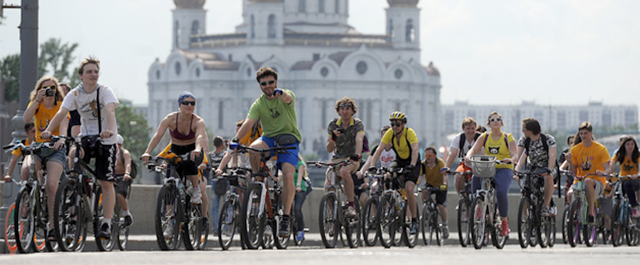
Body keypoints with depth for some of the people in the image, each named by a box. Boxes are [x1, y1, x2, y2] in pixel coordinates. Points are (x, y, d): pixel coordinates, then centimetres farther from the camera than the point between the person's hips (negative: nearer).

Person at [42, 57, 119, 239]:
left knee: (106, 183, -5)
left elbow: (110, 111, -32)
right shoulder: (75, 94, -7)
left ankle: (106, 224, 0)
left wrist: (110, 130, -52)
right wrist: (48, 130, -37)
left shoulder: (105, 91, -15)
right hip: (86, 135, 3)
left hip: (106, 139, -3)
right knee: (73, 154, -28)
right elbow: (62, 112, -20)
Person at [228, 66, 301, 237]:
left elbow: (288, 98, -33)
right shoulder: (259, 104, 0)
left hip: (289, 140, -2)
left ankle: (286, 219, -18)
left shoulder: (286, 95, -7)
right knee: (253, 149, -33)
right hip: (269, 138, 2)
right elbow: (249, 123, -14)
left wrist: (280, 93, -58)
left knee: (288, 176, -23)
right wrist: (236, 139, -32)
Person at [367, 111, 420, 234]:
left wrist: (412, 165, -52)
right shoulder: (390, 133, -14)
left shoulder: (409, 133, -25)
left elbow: (415, 150, -37)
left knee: (409, 188, -24)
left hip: (412, 163, -5)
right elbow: (379, 149, -19)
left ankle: (414, 221, -14)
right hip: (399, 161, 5)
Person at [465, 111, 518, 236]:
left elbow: (515, 154, -8)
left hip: (504, 169, -3)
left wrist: (511, 159, -32)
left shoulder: (508, 137, 3)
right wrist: (468, 156, -26)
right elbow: (474, 149, -3)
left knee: (501, 192, -29)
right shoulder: (485, 137, 10)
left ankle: (504, 221, -7)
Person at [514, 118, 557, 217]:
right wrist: (516, 171, -39)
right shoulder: (523, 140, -9)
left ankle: (546, 206, -27)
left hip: (546, 168, -4)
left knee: (548, 177, -37)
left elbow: (552, 156, -31)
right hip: (532, 168, 4)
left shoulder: (548, 139, -18)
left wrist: (548, 170, -50)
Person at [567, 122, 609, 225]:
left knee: (588, 181, -41)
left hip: (597, 183, -2)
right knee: (570, 194, -33)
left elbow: (607, 168, -8)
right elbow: (574, 172, 7)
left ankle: (591, 213, -31)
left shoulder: (601, 149, 0)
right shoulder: (575, 149, 9)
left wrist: (602, 173, -32)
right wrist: (570, 162, -14)